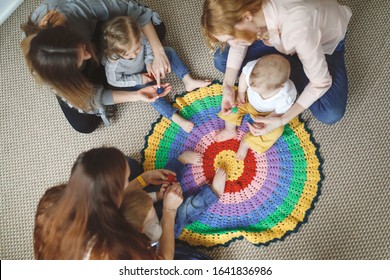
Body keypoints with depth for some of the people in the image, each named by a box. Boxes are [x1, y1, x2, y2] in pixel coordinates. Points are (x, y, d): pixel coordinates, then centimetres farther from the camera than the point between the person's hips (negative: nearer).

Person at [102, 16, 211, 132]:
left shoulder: (138, 38, -35)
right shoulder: (113, 64, -42)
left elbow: (147, 45, -11)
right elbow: (114, 81, -24)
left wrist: (149, 62, -24)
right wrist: (138, 79, -26)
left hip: (144, 63, 4)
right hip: (132, 79, -4)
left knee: (169, 52, 0)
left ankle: (188, 81, 3)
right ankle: (175, 117, -22)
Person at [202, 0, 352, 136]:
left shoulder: (297, 26, -46)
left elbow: (321, 82, -33)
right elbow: (238, 46, -7)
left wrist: (282, 120, -33)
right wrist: (227, 86, -16)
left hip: (326, 41, -4)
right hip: (283, 37, 4)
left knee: (330, 114, -23)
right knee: (221, 60, -8)